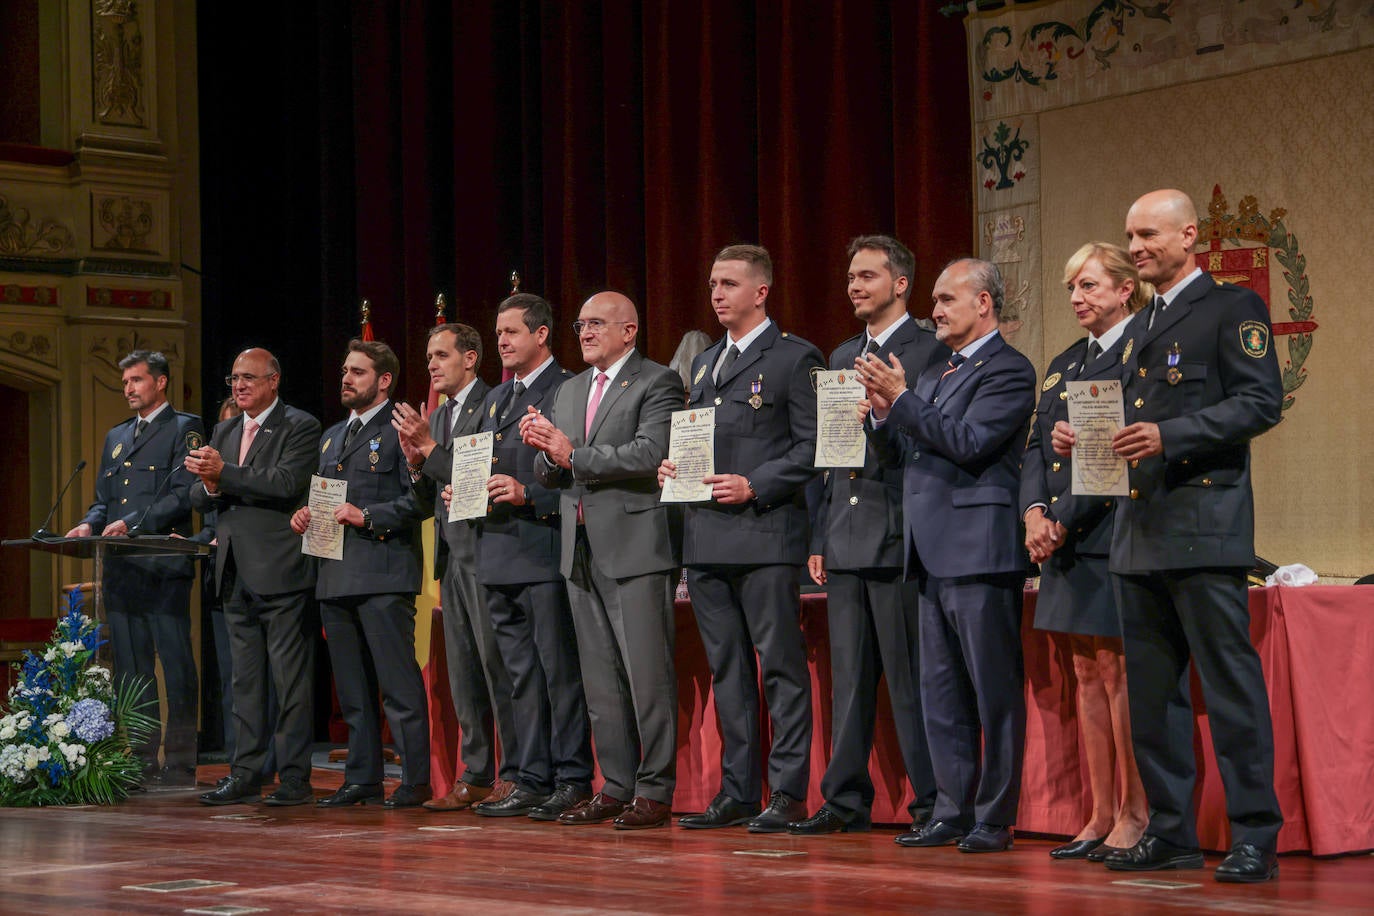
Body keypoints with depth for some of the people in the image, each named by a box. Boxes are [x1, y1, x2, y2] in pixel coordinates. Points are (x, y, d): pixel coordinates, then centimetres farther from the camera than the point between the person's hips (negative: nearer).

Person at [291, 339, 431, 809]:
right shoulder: (332, 436, 23)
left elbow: (419, 500, -11)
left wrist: (368, 517, -18)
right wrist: (306, 515, 10)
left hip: (383, 574, -8)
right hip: (336, 576, 8)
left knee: (399, 683, -9)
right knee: (352, 687, 9)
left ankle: (416, 779, -6)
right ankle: (362, 779, 14)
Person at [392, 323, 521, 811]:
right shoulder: (436, 417, 19)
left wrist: (430, 449, -15)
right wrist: (416, 462, 1)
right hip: (452, 557, 9)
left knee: (498, 665, -8)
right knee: (463, 672, 9)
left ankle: (514, 775, -5)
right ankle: (476, 775, 13)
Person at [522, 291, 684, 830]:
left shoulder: (657, 383, -3)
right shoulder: (569, 392, 20)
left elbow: (651, 454, -18)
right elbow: (548, 475, 18)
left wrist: (574, 455, -14)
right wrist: (545, 449, -5)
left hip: (636, 548, -8)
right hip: (583, 552, 8)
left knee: (648, 675, -7)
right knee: (600, 679, 10)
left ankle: (655, 791, -3)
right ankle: (616, 786, 16)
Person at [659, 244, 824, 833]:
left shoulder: (795, 358, -1)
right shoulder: (704, 363, 21)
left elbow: (811, 447, -8)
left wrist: (754, 486, -16)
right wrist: (672, 468, 6)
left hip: (765, 534, -7)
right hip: (707, 539, 7)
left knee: (782, 667, -5)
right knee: (726, 669, 10)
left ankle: (788, 792, -2)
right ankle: (738, 791, 15)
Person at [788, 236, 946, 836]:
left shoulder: (931, 352, -3)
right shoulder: (842, 357, 19)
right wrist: (820, 538, 15)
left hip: (899, 538, -7)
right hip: (846, 539, 7)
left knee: (910, 680, -5)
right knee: (848, 678, 9)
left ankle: (932, 802, 1)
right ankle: (846, 800, 14)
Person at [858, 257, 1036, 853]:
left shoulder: (1008, 370, -7)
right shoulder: (934, 374, 21)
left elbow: (970, 443, -19)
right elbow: (905, 455, 21)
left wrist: (901, 399, -16)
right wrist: (884, 415, 3)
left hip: (979, 553, -9)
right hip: (933, 556, 9)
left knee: (994, 693, -4)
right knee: (941, 694, 11)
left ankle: (994, 820, 0)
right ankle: (951, 811, 17)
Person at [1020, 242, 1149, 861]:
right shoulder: (1063, 365, 20)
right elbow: (1036, 447, 15)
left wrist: (1065, 520, -16)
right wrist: (1034, 512, -3)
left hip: (1114, 533, -8)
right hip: (1066, 543, 8)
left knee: (1117, 671, -8)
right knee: (1088, 676, 9)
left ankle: (1135, 815, -1)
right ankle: (1101, 816, 13)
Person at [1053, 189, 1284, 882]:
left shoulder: (1233, 308, -2)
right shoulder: (1141, 327, 22)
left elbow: (1261, 402, -12)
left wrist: (1169, 435, -20)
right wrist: (1085, 438, 7)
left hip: (1204, 525, -8)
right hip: (1140, 527, 8)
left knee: (1230, 684, -8)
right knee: (1151, 690, 9)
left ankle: (1255, 838, -4)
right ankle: (1171, 832, 16)